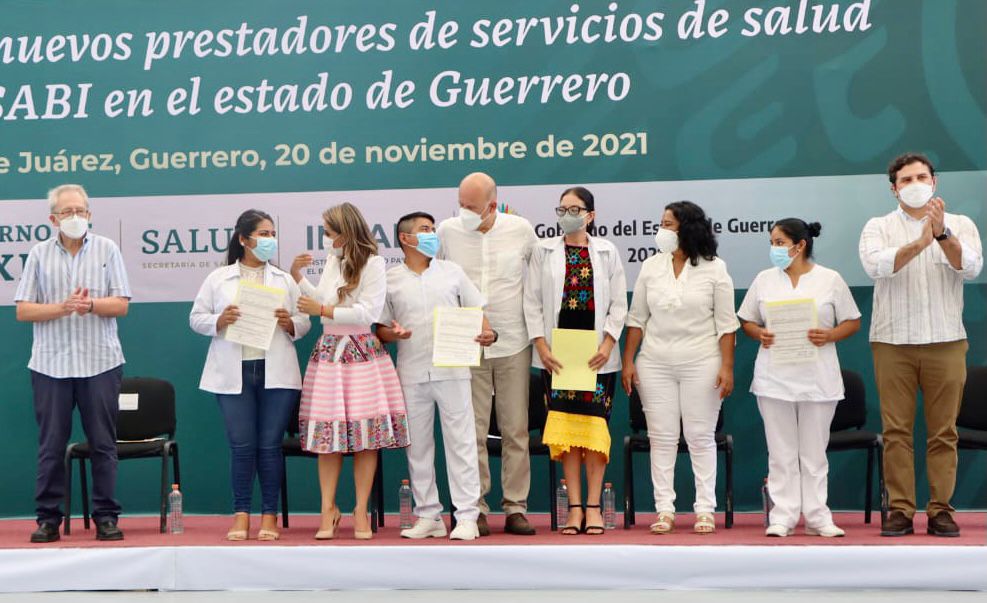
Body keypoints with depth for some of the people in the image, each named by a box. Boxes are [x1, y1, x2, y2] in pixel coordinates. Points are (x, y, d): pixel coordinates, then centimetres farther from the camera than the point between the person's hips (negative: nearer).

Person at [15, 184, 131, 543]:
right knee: (51, 445, 3)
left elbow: (121, 305, 1)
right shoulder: (39, 255, 7)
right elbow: (23, 311, 1)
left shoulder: (107, 250, 6)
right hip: (51, 362, 0)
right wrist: (63, 307, -13)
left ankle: (106, 516, 9)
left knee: (103, 443, 3)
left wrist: (91, 304, -17)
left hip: (99, 361, 0)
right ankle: (48, 517, 11)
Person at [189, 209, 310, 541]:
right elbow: (196, 318, 7)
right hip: (234, 373, -1)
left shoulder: (284, 280, 14)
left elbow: (304, 323, 12)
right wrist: (219, 321, -12)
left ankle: (269, 516, 7)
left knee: (270, 445, 0)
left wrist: (289, 323, -10)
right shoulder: (218, 278, 10)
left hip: (276, 373, 1)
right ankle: (241, 514, 6)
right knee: (242, 445, -3)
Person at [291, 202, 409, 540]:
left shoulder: (372, 263, -6)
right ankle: (329, 509, 7)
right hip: (329, 352, 5)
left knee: (366, 435, -2)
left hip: (362, 353, -5)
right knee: (327, 434, 1)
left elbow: (368, 312, -14)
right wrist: (298, 278, 9)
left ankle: (361, 511, 5)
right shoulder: (333, 261, 14)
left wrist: (322, 310, -12)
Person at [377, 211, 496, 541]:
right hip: (411, 374, 1)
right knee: (418, 446, 6)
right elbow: (380, 328, 9)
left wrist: (487, 333, -9)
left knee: (461, 442, -2)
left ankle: (466, 516, 1)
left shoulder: (451, 272, 9)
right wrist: (392, 334, -13)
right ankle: (428, 516, 15)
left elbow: (476, 311, 10)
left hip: (451, 370, 0)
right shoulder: (390, 280, 6)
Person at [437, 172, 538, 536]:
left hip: (514, 346, 0)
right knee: (472, 431, 1)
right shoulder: (448, 231, -1)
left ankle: (516, 508, 10)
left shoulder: (521, 230, -1)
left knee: (516, 430, 3)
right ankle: (476, 509, 8)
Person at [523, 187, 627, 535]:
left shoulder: (607, 252, 8)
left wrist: (607, 343, -8)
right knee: (565, 426, -1)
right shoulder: (544, 251, 8)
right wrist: (541, 345, -6)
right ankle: (575, 508, 3)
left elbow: (619, 304, 5)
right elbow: (532, 301, 5)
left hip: (597, 352, 0)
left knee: (594, 424, -3)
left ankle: (594, 507, 3)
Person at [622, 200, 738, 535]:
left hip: (701, 363, -3)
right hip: (655, 364, 3)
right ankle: (664, 510, 8)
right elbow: (637, 318, 10)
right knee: (661, 437, 3)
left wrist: (727, 366, -8)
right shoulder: (651, 267, 7)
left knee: (700, 436, 1)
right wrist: (628, 361, 4)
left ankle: (705, 510, 7)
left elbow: (726, 323, -2)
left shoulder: (713, 269, -1)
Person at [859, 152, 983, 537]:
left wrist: (942, 234, -26)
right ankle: (900, 510, 3)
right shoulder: (878, 227, 7)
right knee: (896, 431, -1)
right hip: (893, 342, 0)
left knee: (944, 432, 1)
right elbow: (875, 266, -13)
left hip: (946, 342, 0)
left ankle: (940, 509, 6)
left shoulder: (960, 225, 8)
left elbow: (971, 268, -9)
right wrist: (920, 243, -27)